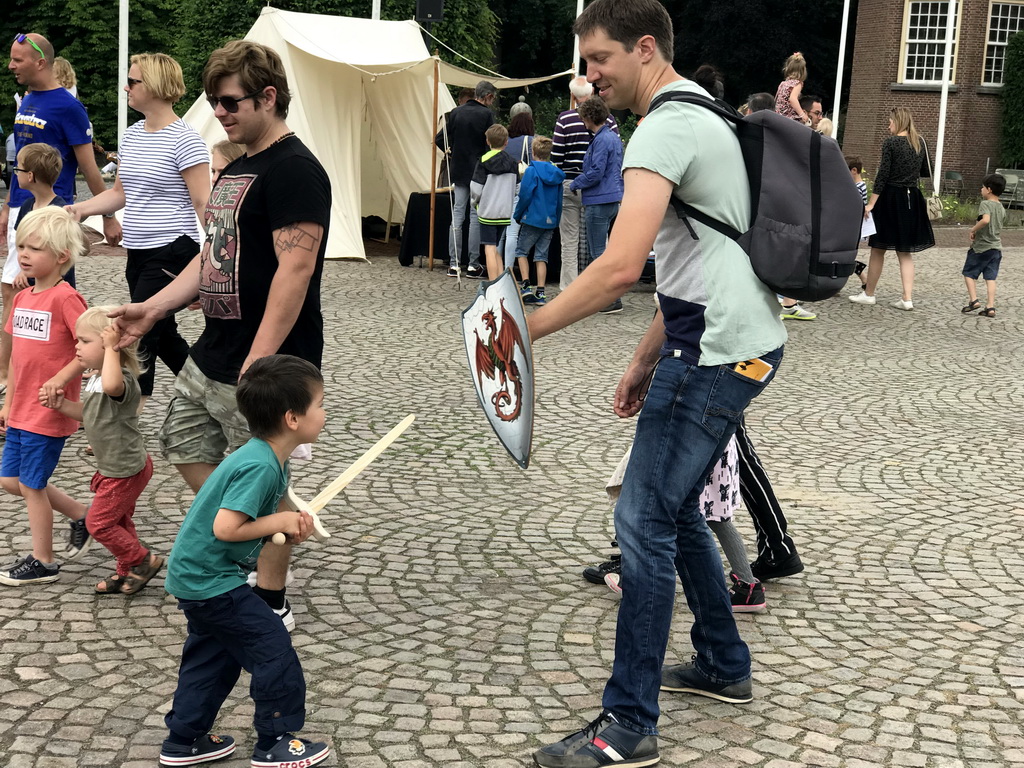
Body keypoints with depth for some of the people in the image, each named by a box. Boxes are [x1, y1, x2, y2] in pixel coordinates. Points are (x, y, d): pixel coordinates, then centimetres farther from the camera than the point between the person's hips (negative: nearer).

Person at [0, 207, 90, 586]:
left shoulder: (65, 298, -16)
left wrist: (60, 379, -24)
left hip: (48, 412, -8)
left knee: (31, 484, 1)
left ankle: (42, 562, 18)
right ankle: (81, 515, 30)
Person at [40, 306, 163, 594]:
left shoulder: (123, 379, -27)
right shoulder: (98, 378, 5)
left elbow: (112, 386, -54)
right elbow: (90, 413, 19)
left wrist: (111, 348, -43)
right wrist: (61, 405, 3)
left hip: (125, 470, -10)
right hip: (115, 466, 10)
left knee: (98, 522, -1)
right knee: (118, 520, 21)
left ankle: (143, 560, 13)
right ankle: (128, 572, 35)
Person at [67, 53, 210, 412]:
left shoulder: (184, 140, -14)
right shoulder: (132, 135, 12)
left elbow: (202, 203, -16)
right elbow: (121, 192, 21)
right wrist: (80, 208, 8)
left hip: (171, 252, -9)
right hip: (138, 253, 9)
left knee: (141, 339, -9)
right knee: (163, 335, 14)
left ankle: (125, 418, 3)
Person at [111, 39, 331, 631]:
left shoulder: (294, 170, -17)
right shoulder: (237, 169, 14)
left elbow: (295, 269, -24)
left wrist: (257, 364, -27)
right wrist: (154, 309, 14)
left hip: (263, 366, -10)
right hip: (211, 357, 10)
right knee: (184, 446, 20)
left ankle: (271, 603, 18)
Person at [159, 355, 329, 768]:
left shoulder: (269, 459, 4)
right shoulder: (259, 466, -27)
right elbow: (225, 528, -31)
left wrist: (288, 528, -6)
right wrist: (282, 521, -20)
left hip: (196, 575, 10)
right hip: (210, 579, -10)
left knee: (212, 654, 21)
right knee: (272, 648, -1)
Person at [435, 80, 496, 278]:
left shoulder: (456, 112, 5)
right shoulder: (486, 114, -10)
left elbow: (439, 139, 5)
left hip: (459, 171, 5)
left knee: (457, 215, 8)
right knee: (476, 217, 1)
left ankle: (454, 263, 8)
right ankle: (473, 265, 3)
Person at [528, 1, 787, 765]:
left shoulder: (666, 129, -14)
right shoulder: (702, 118, 19)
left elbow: (620, 268, -26)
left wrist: (524, 331, -17)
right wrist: (647, 361, 22)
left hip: (717, 350, -10)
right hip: (738, 339, 10)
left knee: (645, 523, -7)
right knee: (674, 507, 20)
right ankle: (724, 664, 32)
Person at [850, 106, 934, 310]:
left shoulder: (891, 142, -11)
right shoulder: (920, 143, 5)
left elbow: (882, 175, -14)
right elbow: (926, 172, 15)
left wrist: (871, 203, -13)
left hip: (890, 198, -5)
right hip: (912, 199, 5)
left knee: (878, 248, 8)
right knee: (905, 252, 11)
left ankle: (868, 294, 17)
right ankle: (907, 298, 4)